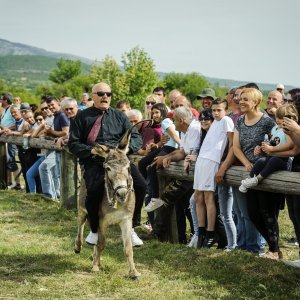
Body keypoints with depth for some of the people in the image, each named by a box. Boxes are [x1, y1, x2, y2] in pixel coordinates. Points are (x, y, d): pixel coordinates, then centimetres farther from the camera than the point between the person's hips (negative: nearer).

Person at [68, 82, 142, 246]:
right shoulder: (83, 117, 11)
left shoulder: (119, 116, 18)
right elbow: (73, 144, 7)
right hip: (93, 162, -2)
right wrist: (91, 150, -11)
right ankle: (94, 230, -5)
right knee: (94, 189, -33)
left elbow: (137, 139, 12)